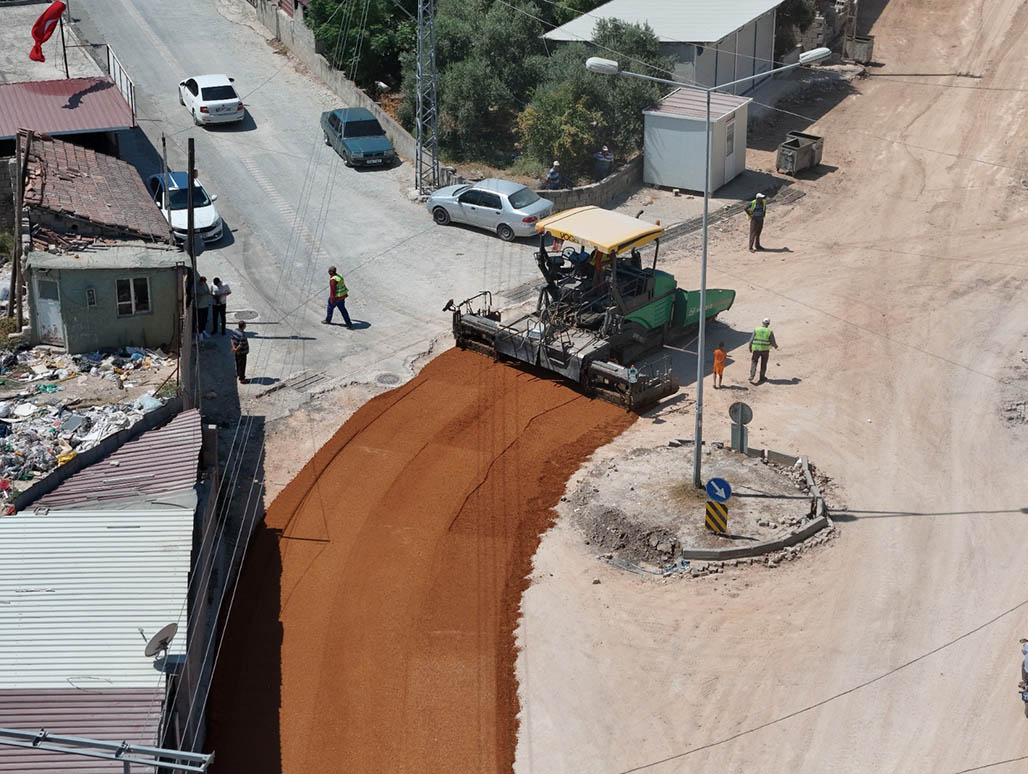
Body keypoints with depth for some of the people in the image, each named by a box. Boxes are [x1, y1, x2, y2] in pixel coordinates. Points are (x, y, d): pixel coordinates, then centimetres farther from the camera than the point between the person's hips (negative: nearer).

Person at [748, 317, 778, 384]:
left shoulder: (756, 329, -8)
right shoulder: (770, 332, -8)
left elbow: (751, 339, -6)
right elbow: (772, 342, -4)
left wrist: (750, 347, 9)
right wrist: (776, 346, 19)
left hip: (756, 349, -1)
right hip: (765, 350, 1)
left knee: (754, 362, 7)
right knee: (763, 364, 17)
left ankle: (752, 376, -11)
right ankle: (762, 377, 24)